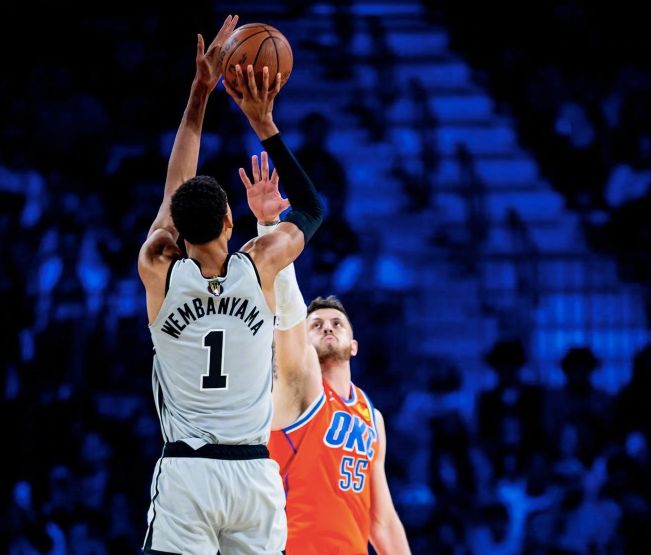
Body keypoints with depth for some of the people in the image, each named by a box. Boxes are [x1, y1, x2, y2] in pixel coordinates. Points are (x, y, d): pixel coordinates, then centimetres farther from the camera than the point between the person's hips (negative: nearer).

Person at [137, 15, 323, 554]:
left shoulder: (158, 271, -2)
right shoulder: (258, 266, -1)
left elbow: (176, 188, 14)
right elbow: (312, 209, 19)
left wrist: (200, 93, 18)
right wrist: (263, 123, 15)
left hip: (185, 474, -1)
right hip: (254, 474, 1)